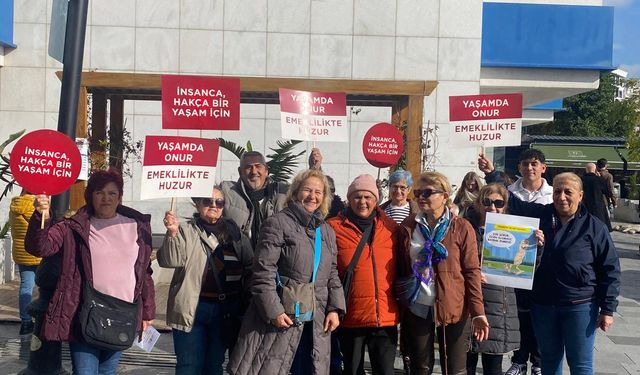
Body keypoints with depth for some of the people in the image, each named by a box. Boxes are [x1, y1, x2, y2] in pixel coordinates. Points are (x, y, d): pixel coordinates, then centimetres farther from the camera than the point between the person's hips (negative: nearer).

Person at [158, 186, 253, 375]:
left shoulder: (235, 234, 7)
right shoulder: (186, 230, -2)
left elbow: (249, 267, 9)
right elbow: (171, 260, -15)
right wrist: (172, 234, -31)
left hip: (225, 311, 3)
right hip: (192, 309, -3)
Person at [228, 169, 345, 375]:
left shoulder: (327, 232, 17)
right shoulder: (278, 223, -4)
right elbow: (263, 272, -10)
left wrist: (334, 309, 6)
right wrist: (273, 311, -16)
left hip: (316, 323, 6)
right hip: (283, 315, -6)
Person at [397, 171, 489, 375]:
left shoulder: (462, 228, -5)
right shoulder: (408, 226, 4)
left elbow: (472, 271, -6)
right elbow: (401, 268, 8)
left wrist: (478, 311, -11)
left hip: (454, 310, -2)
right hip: (417, 309, 3)